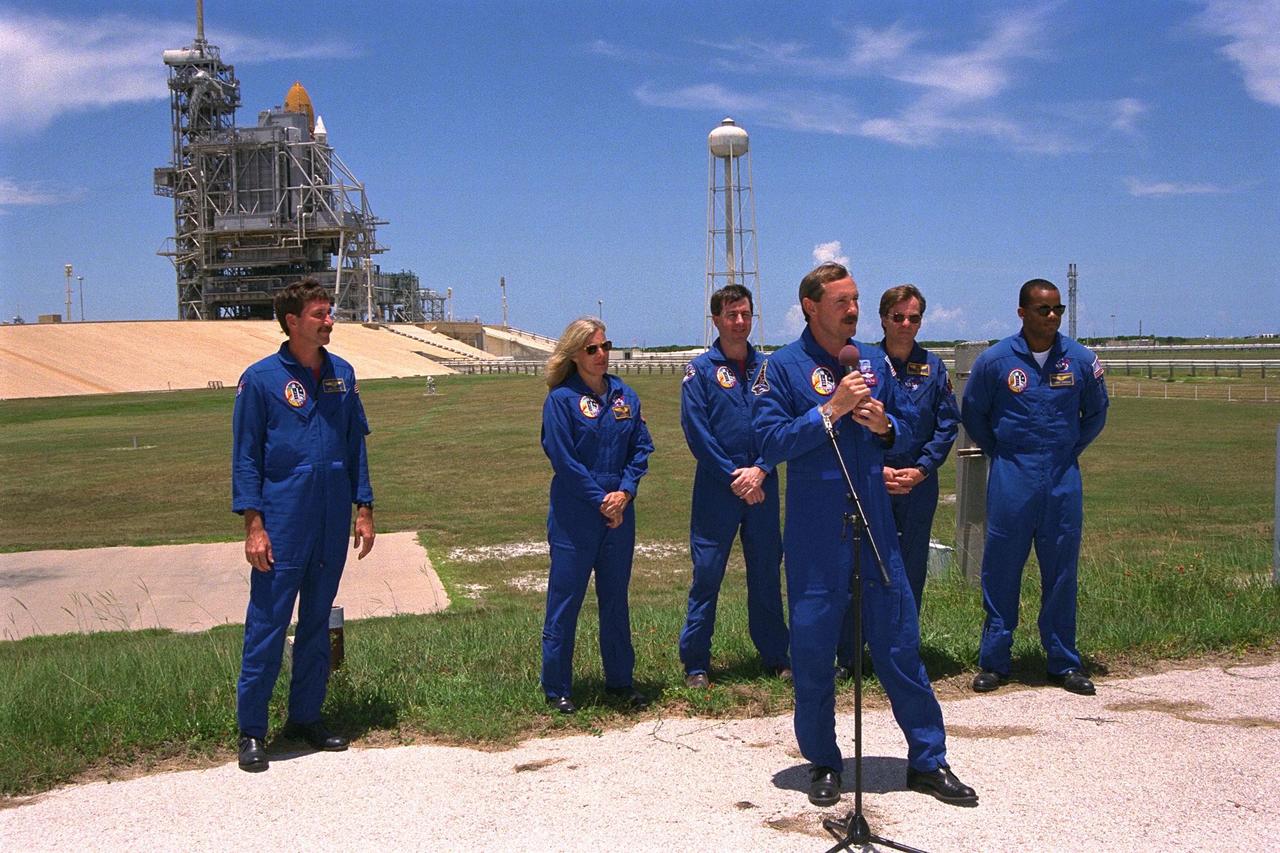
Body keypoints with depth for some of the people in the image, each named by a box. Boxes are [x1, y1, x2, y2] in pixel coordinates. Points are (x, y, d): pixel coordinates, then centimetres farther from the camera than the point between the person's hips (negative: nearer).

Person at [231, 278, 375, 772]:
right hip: (282, 524, -5)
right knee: (267, 625, -1)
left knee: (317, 624, 13)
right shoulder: (261, 378, -6)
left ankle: (306, 717, 25)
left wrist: (364, 510, 8)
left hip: (332, 524, 5)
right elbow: (245, 457, -5)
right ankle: (251, 731, 9)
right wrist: (254, 525, -11)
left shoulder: (341, 375, 7)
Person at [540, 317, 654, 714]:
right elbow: (564, 459, -12)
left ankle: (620, 680, 26)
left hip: (619, 513, 5)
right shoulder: (561, 399, -8)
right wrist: (601, 500, -14)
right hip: (574, 516, -5)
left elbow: (641, 448, 5)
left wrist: (625, 492, -10)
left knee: (616, 598, 14)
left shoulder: (625, 396, 7)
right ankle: (556, 688, 12)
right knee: (565, 599, 1)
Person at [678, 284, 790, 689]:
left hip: (762, 486, 3)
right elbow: (696, 432, -8)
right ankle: (695, 663, 9)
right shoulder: (700, 369, -2)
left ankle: (775, 655, 22)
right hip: (716, 488, -3)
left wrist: (761, 469, -11)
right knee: (706, 574, 0)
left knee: (767, 572, 11)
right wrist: (733, 476, -12)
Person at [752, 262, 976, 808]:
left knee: (899, 641, 8)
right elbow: (771, 442, -13)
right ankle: (823, 763, 22)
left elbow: (901, 436, 18)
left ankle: (928, 760, 20)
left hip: (875, 525, 4)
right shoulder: (782, 367, -4)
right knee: (812, 649, 5)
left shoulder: (871, 362, 10)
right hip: (815, 533, -4)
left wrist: (885, 426, -5)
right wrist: (832, 410, -19)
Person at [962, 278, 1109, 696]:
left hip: (1063, 479, 2)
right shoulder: (995, 360, -2)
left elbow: (1096, 413, 18)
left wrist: (1069, 451, 13)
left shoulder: (1081, 359, 2)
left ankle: (1064, 662, 16)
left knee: (1061, 571, 6)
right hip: (1011, 479, -1)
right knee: (1001, 569, 1)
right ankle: (993, 661, 10)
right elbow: (972, 414, 10)